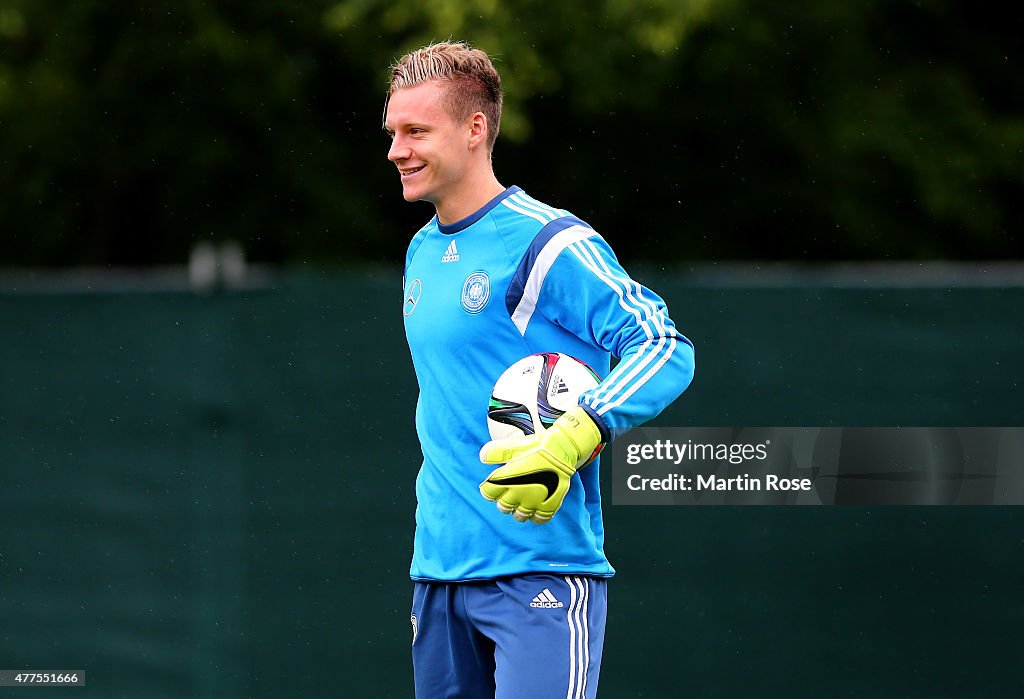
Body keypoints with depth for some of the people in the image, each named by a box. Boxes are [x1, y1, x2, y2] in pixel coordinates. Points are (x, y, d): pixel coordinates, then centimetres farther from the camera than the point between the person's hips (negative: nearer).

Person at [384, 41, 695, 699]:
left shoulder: (549, 244, -10)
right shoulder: (421, 253, 16)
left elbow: (665, 347, -19)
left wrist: (570, 443, -31)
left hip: (541, 569, -8)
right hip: (439, 571, 8)